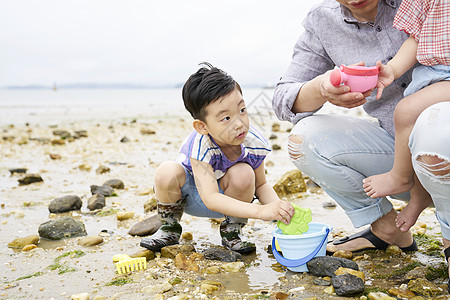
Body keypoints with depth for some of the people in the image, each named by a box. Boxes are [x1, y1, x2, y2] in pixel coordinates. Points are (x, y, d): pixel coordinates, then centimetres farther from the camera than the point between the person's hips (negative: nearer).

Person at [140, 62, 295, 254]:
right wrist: (260, 211, -52)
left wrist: (276, 205, -28)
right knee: (167, 172, -35)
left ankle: (231, 231, -3)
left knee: (243, 175, -31)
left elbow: (260, 185, -5)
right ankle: (170, 228, -4)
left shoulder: (254, 143, -23)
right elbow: (211, 199, -43)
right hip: (191, 196, -2)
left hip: (228, 196, 3)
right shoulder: (201, 146, -36)